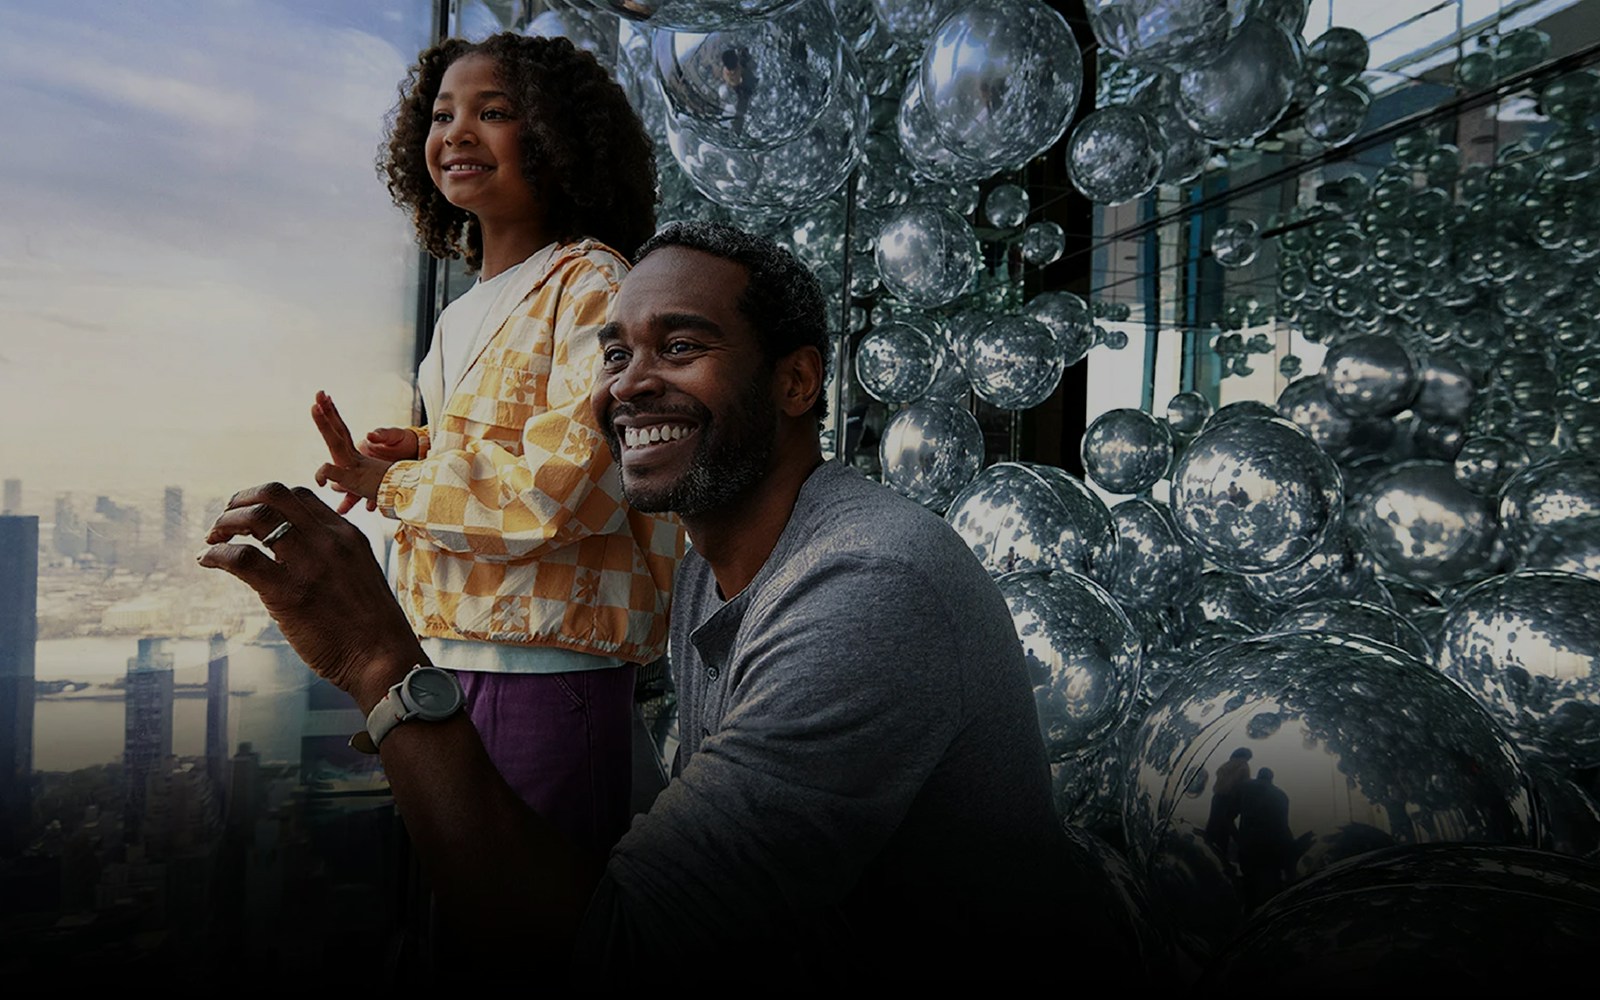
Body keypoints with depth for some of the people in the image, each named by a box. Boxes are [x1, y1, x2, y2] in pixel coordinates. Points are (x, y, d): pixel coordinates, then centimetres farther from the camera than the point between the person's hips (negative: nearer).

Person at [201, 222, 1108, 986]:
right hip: (813, 957, 7)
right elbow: (693, 860, 7)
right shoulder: (707, 573, 1)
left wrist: (383, 665, -30)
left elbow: (608, 948, -29)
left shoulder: (872, 592, -28)